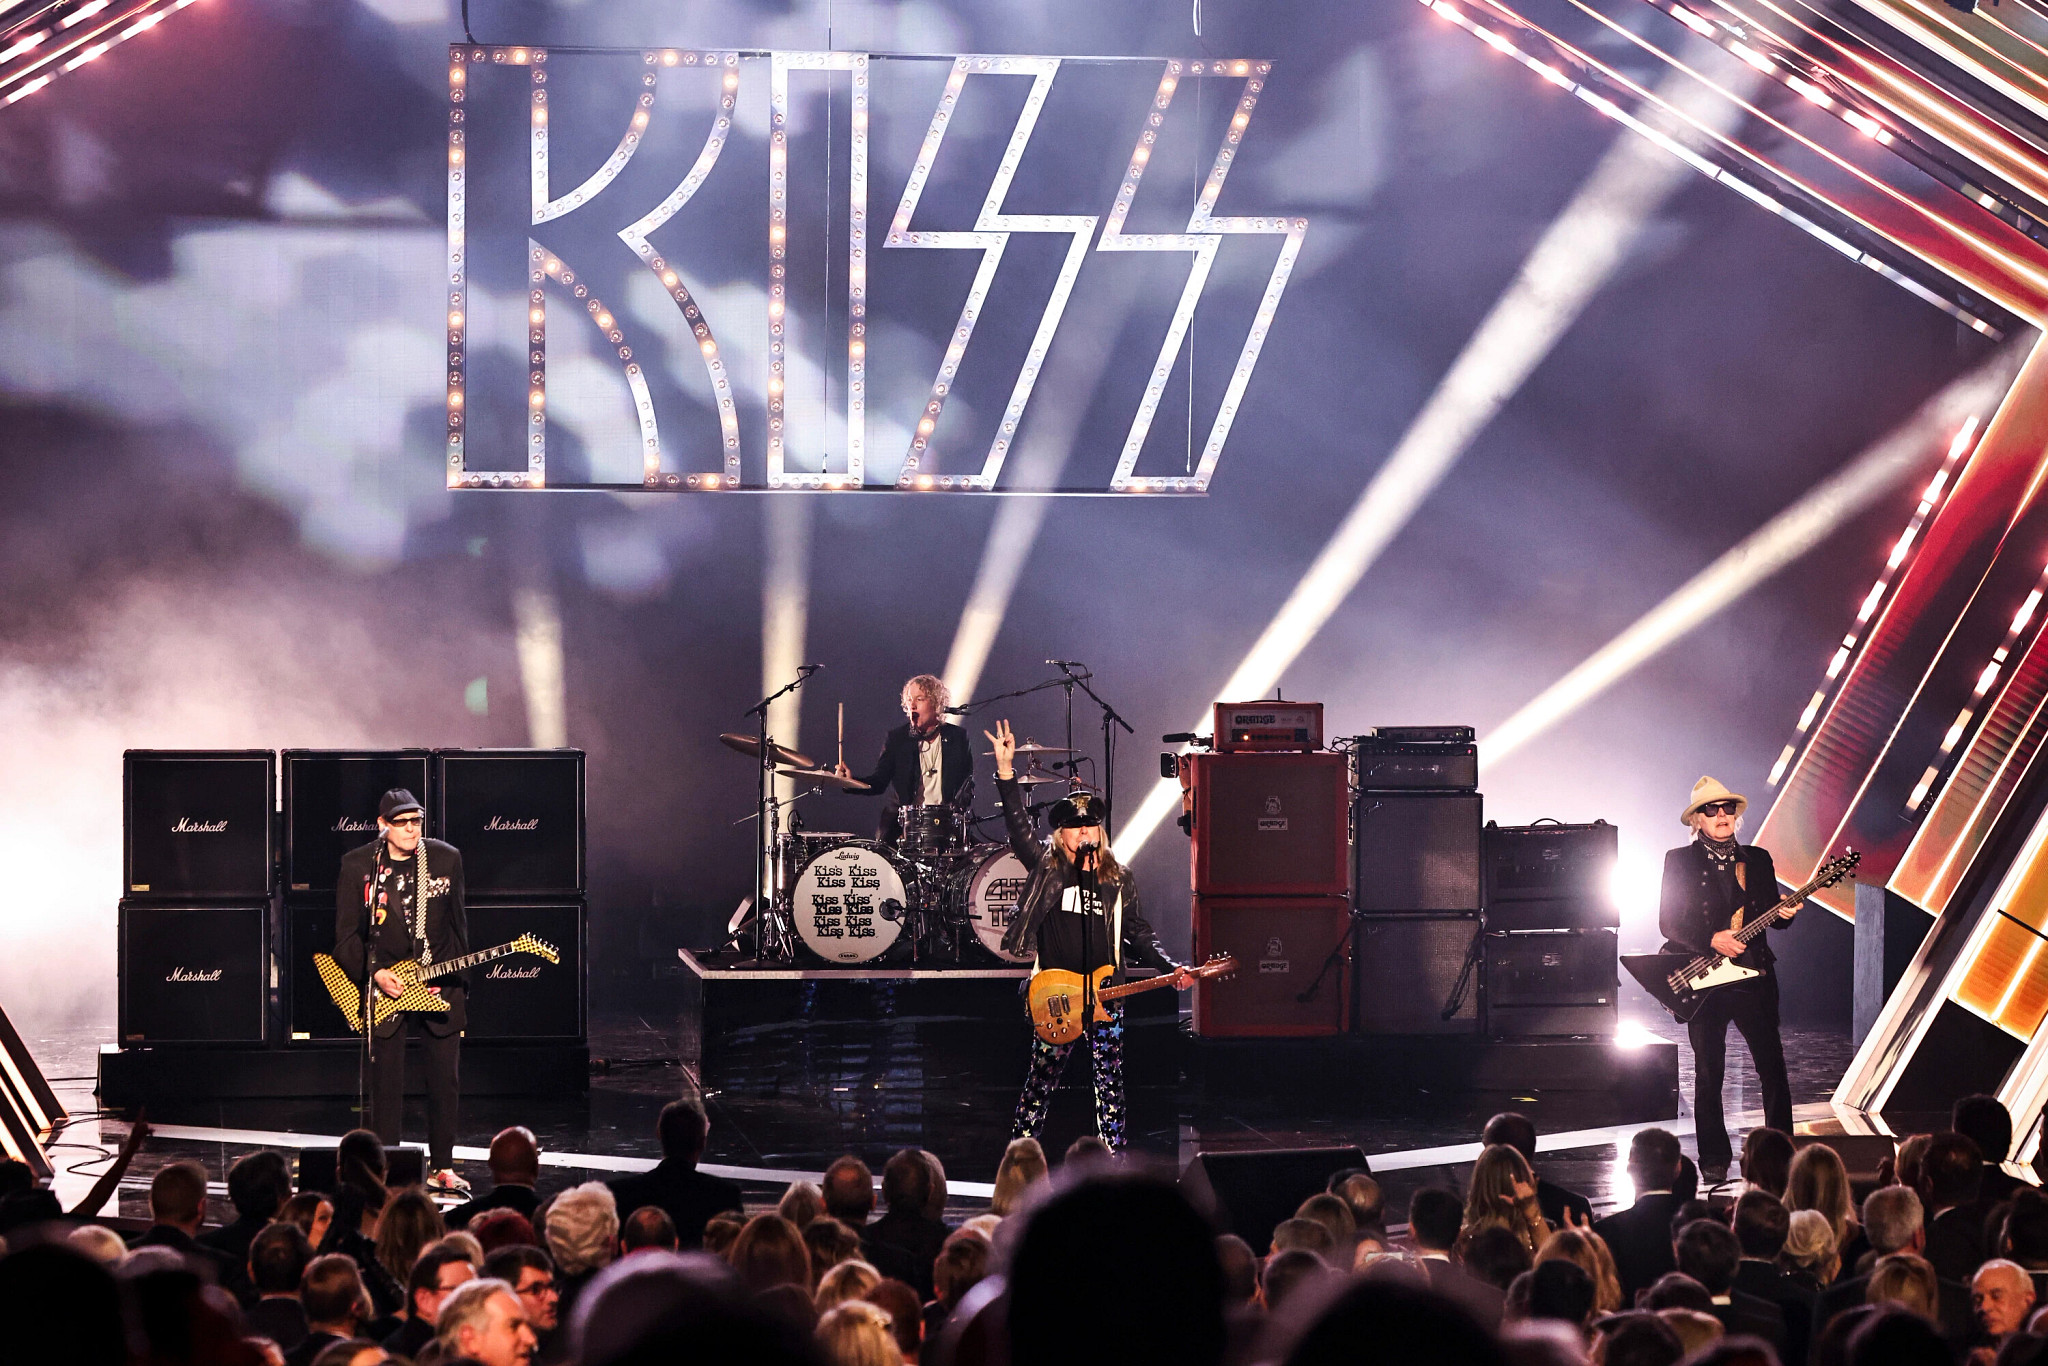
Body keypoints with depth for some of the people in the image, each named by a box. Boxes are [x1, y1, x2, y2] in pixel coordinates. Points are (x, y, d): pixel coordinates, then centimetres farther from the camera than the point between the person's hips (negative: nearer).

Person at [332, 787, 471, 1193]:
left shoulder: (446, 859, 2)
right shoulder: (357, 866, -5)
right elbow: (347, 934, -2)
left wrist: (458, 975, 11)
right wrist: (375, 973, -13)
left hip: (440, 987, 2)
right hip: (387, 986, -2)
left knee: (446, 1081, 5)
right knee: (386, 1083, 0)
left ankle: (442, 1167, 17)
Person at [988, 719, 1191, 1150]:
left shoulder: (1119, 880, 9)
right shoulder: (1046, 869, 3)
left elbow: (1138, 933, 12)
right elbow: (1018, 823, -6)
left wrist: (1171, 969, -1)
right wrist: (1006, 771, -15)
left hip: (1106, 999, 2)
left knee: (1110, 1085, 3)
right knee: (1040, 1082, 2)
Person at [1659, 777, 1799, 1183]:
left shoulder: (1758, 859, 13)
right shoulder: (1680, 861, 3)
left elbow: (1773, 915, 15)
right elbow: (1668, 921, -3)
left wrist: (1783, 914, -8)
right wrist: (1712, 940, -15)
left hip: (1754, 973, 2)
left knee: (1772, 1066, -1)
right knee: (1708, 1072, 1)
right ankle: (1714, 1160, 8)